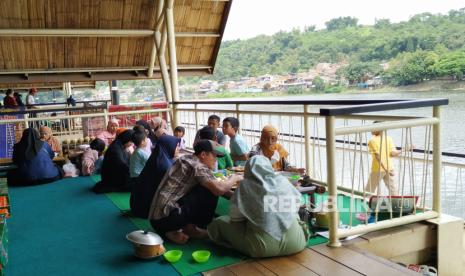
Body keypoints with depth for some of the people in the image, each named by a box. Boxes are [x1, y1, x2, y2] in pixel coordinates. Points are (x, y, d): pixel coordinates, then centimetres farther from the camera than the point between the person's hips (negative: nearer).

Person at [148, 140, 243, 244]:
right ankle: (190, 228, 7)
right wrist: (234, 178, -2)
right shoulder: (197, 166, -10)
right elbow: (219, 189, -22)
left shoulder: (185, 159, 16)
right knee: (211, 192, -7)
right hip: (167, 217, -9)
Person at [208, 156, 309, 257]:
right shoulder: (284, 181, 3)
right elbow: (296, 206, 14)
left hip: (262, 247, -5)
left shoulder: (245, 186, -6)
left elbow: (234, 217, 0)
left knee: (218, 223, 8)